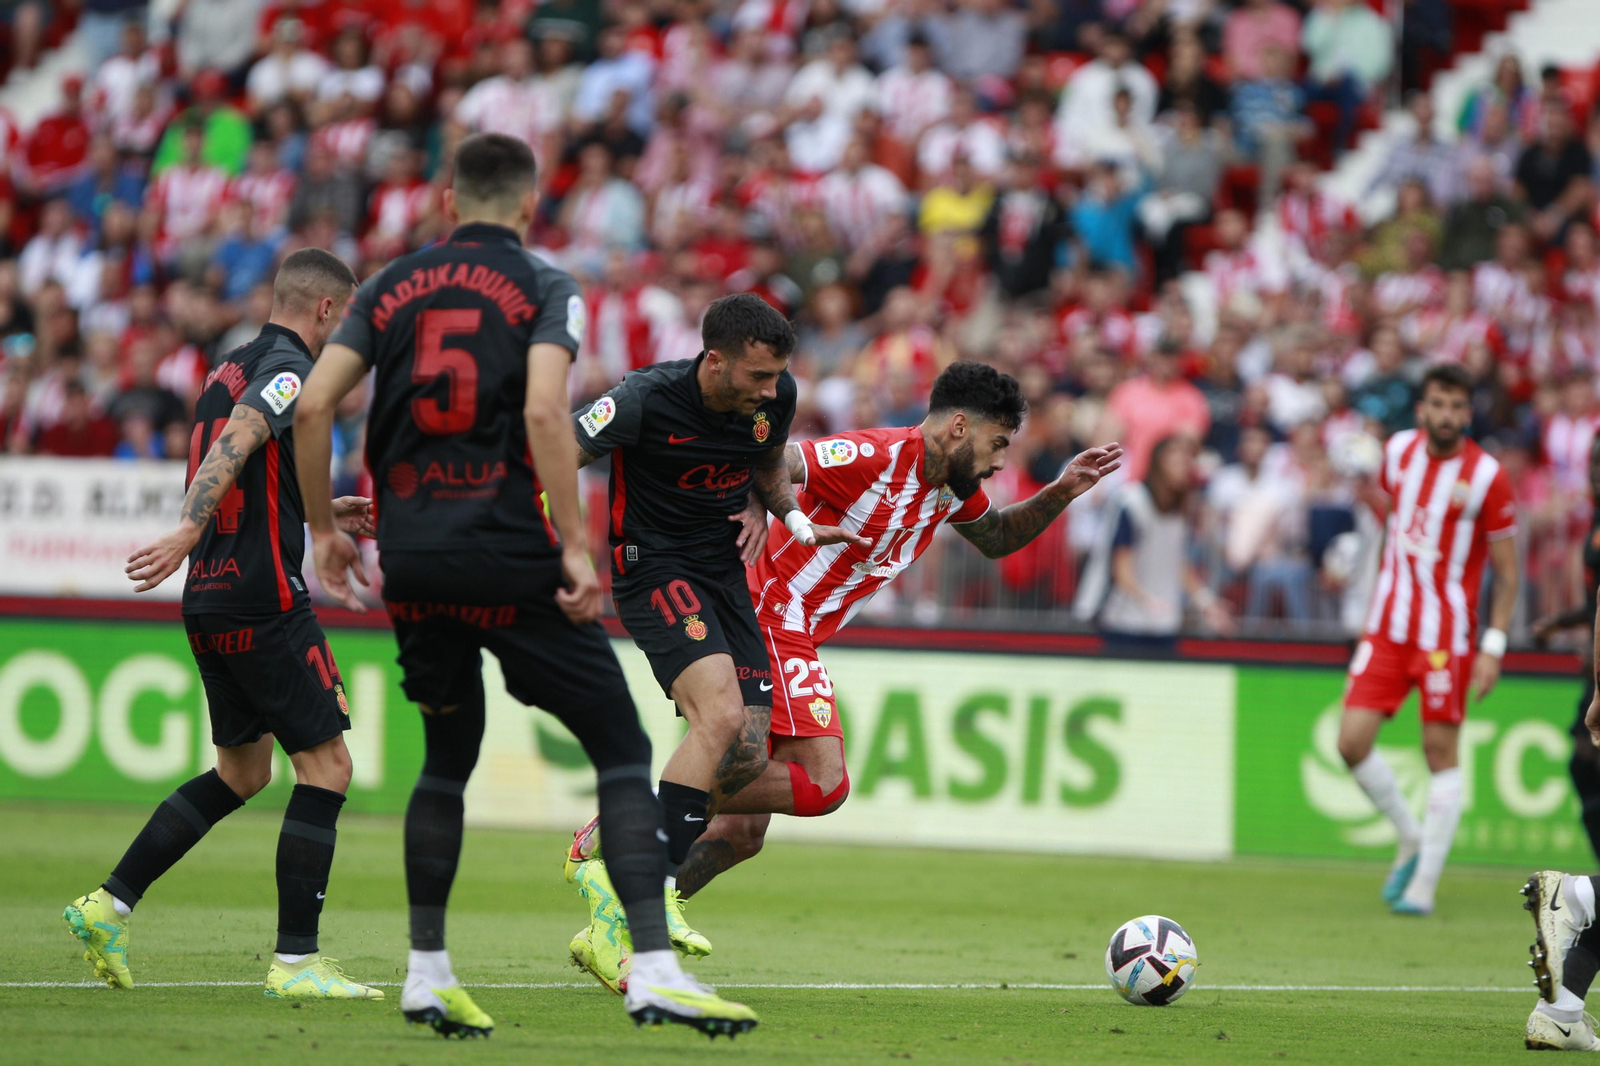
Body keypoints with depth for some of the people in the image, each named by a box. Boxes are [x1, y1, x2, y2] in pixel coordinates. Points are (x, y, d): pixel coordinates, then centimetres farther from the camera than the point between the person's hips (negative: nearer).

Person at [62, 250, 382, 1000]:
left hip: (210, 601, 9)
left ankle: (109, 905, 14)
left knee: (241, 773, 18)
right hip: (264, 601, -9)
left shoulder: (233, 369, 18)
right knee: (326, 767, -3)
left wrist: (321, 510, 32)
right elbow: (231, 449, -26)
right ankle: (295, 961, -6)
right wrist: (187, 534, -36)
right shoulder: (289, 369, -10)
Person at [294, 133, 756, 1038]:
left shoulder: (393, 287, 12)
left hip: (412, 558, 5)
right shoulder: (547, 291, 0)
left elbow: (315, 405, 4)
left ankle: (427, 973, 17)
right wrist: (576, 548, -15)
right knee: (623, 751, 0)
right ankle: (655, 968, -12)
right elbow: (544, 411, -16)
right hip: (512, 558, -5)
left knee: (449, 758, 21)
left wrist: (325, 529, 15)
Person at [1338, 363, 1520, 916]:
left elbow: (1506, 571, -6)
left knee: (1441, 751, -2)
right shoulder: (1398, 450, 2)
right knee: (1352, 741, -4)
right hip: (1388, 622, 4)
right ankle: (1411, 838, 19)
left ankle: (1425, 881, 7)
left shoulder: (1487, 476, -10)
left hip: (1447, 632, -4)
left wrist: (1494, 647, -12)